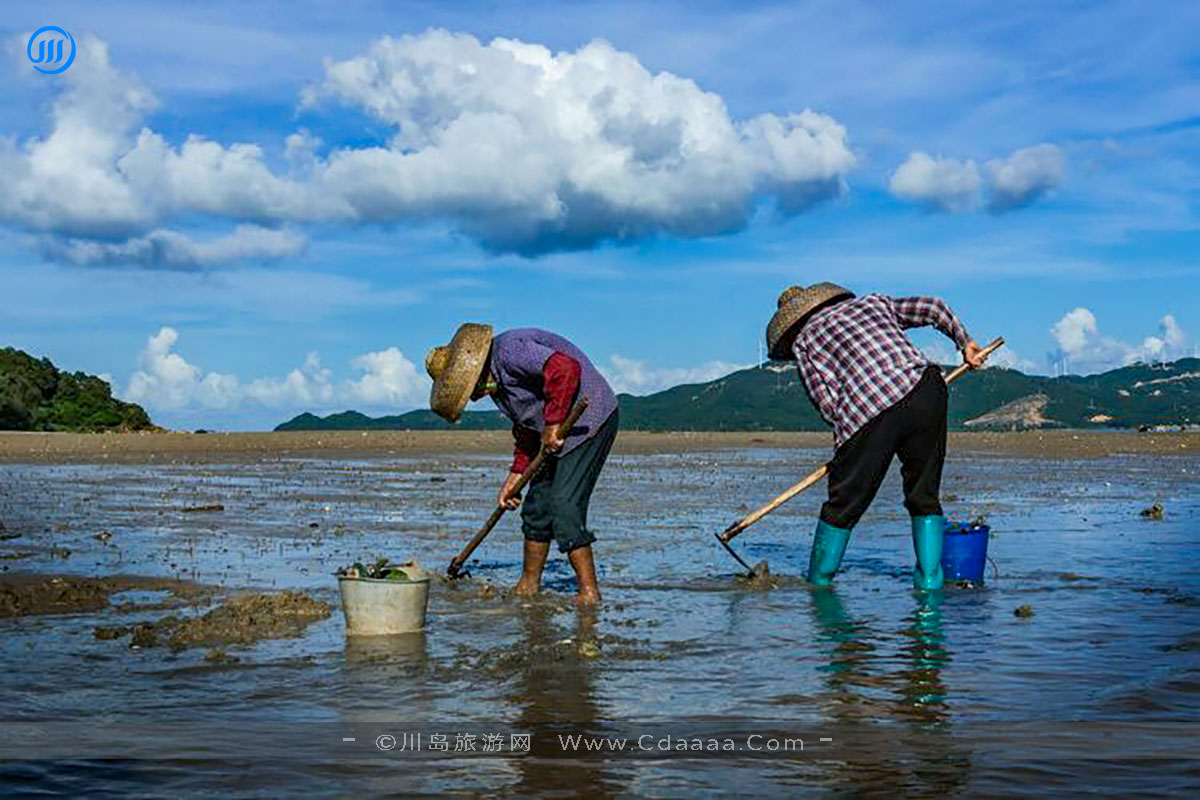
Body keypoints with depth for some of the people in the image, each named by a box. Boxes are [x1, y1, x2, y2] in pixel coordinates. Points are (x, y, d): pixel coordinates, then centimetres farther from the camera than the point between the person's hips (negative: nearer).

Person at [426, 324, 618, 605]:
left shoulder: (508, 350, -19)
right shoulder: (497, 381, 12)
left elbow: (566, 369, -31)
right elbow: (526, 427, 21)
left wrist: (553, 423, -24)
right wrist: (516, 474, 16)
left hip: (590, 419, -10)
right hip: (564, 429, 10)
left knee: (564, 506, -15)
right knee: (537, 505, 11)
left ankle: (589, 592, -10)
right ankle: (528, 586, 21)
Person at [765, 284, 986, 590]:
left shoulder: (804, 340, 19)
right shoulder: (872, 303, 30)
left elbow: (827, 403, 6)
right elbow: (933, 307, 22)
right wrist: (965, 343, 32)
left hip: (867, 415, -3)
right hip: (925, 390, 3)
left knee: (843, 507, 12)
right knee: (924, 497, 18)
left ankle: (817, 582, 24)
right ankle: (930, 579, 15)